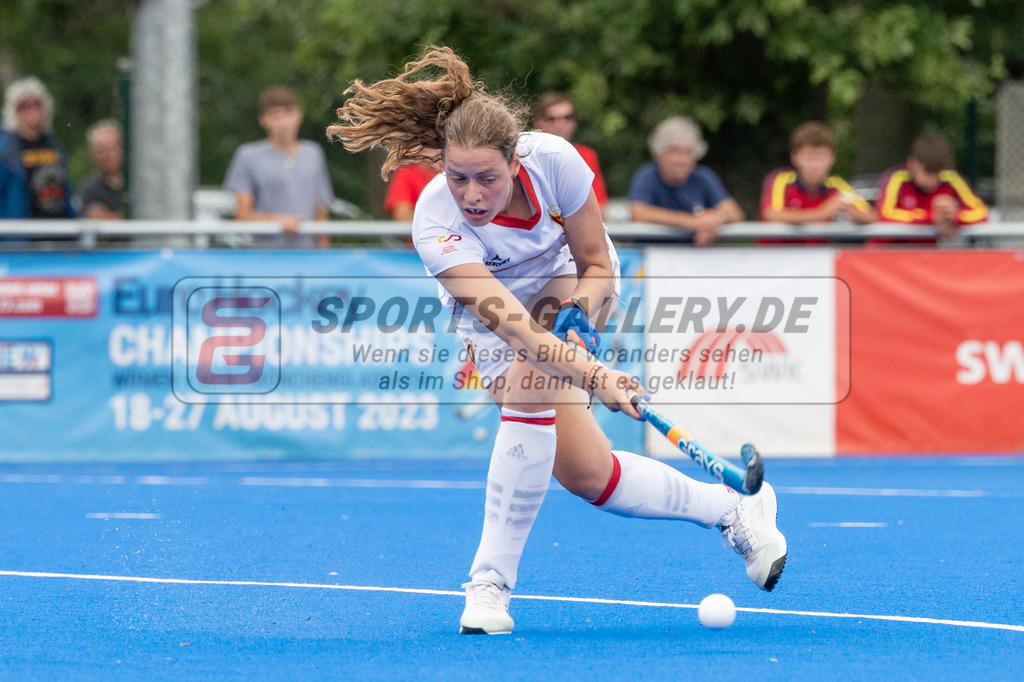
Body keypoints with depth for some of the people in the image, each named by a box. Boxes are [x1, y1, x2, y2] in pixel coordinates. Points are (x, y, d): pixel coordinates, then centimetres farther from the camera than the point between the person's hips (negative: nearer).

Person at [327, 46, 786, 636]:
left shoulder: (553, 159, -33)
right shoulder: (436, 223, -38)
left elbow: (598, 264, -16)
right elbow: (509, 322, -48)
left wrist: (579, 315, -36)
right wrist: (591, 374, -61)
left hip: (570, 284, 0)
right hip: (488, 317, 0)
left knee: (532, 381, -31)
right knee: (585, 473, -18)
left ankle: (492, 580, -20)